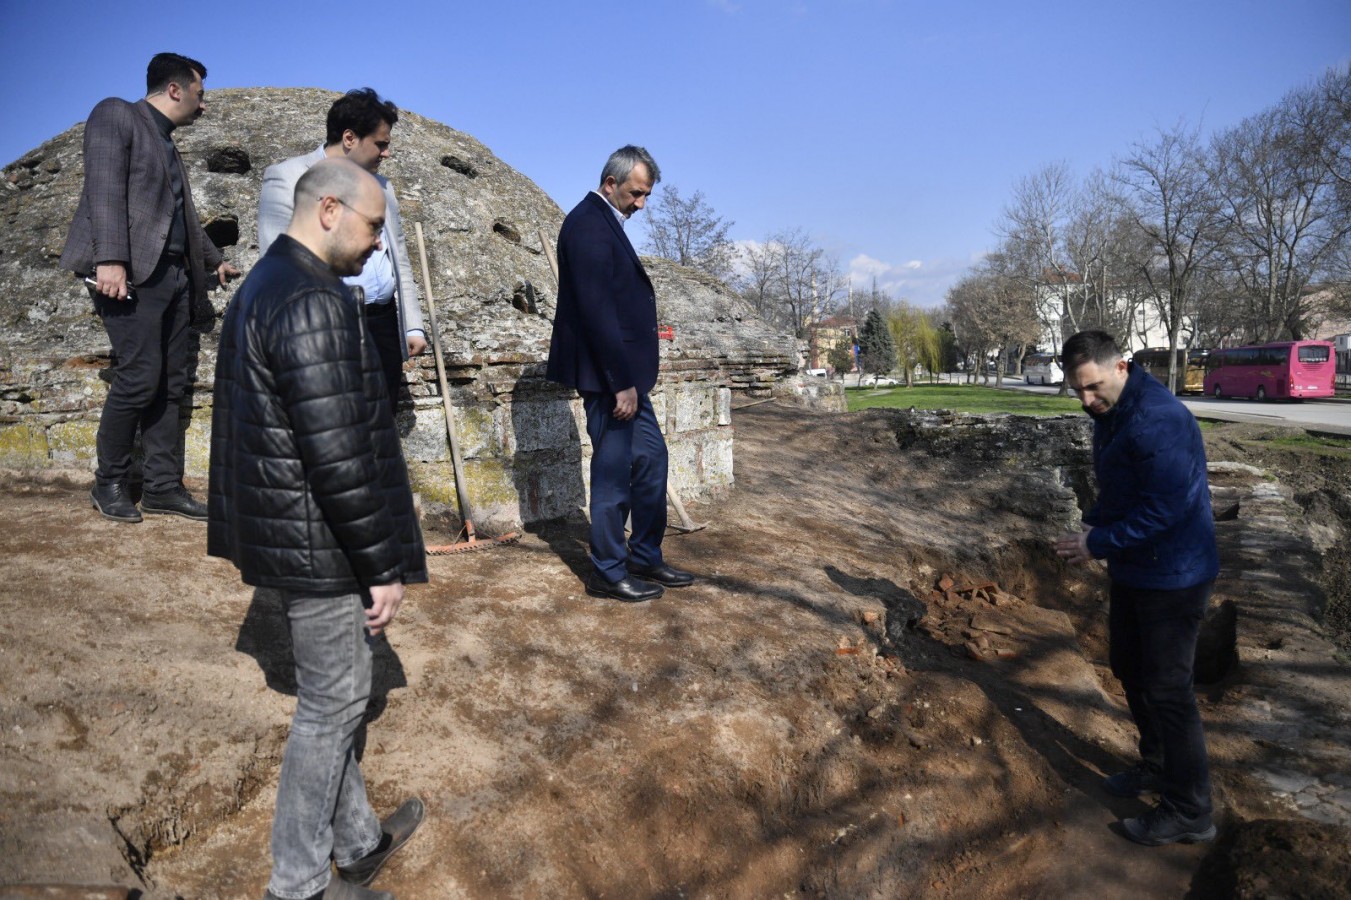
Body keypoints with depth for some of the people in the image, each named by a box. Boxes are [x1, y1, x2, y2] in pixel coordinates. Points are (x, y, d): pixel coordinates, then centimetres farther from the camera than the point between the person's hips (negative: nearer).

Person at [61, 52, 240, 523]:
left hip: (172, 273, 9)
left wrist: (215, 259, 44)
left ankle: (163, 485, 7)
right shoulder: (116, 114, 1)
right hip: (132, 271, -8)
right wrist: (110, 259, -24)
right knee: (140, 375, -12)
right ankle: (109, 483, 3)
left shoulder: (167, 144, 25)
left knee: (169, 383, 4)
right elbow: (104, 186, -13)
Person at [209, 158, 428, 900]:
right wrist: (384, 565, -17)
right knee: (331, 705, 7)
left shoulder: (258, 287, 12)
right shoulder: (314, 304, -22)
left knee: (332, 696, 21)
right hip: (320, 541, -10)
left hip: (278, 531, 10)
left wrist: (234, 531, 23)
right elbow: (338, 455, -25)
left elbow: (233, 420, 17)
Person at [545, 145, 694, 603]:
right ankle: (608, 573, 16)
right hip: (608, 375, -10)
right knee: (613, 472, 0)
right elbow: (596, 310, -23)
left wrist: (630, 378, 17)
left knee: (651, 458, 15)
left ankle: (646, 558, 27)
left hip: (624, 372, 10)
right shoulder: (588, 224, -16)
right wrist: (621, 382, -22)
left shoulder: (604, 222, 16)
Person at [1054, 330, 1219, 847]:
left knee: (1167, 689, -1)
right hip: (1133, 572, 10)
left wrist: (1099, 544, -21)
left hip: (1173, 577, -10)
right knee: (1131, 670, 21)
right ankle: (1156, 767, 41)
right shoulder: (1111, 415, 5)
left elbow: (1165, 511, -29)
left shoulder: (1157, 420, -27)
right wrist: (1094, 525, -1)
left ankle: (1189, 813, 16)